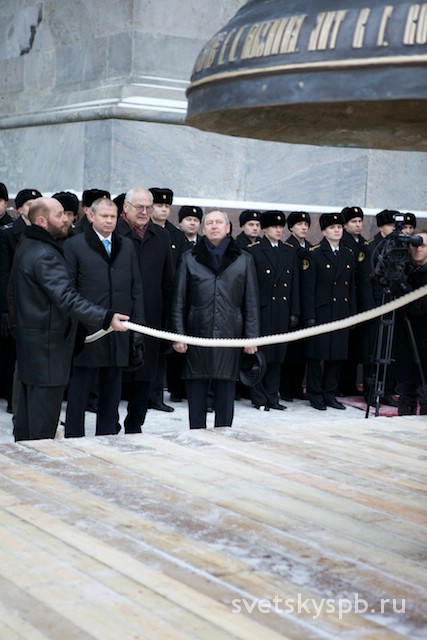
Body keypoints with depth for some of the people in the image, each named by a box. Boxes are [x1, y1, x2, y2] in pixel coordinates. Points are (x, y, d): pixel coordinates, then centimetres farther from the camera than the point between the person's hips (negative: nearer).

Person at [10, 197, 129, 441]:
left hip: (31, 337, 11)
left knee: (29, 415, 18)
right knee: (43, 423, -5)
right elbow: (68, 298, -30)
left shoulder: (29, 246, 12)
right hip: (47, 345, -11)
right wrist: (106, 318, -35)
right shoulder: (44, 255, -21)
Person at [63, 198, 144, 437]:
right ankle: (73, 437, 10)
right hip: (87, 331, -4)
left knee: (112, 391, 10)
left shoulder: (127, 246, 12)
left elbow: (136, 289, 11)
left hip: (119, 332, 4)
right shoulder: (74, 245, 0)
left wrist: (138, 325, 6)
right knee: (80, 388, 2)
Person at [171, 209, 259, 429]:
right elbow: (179, 301, 6)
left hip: (230, 336, 0)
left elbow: (251, 302, 7)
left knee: (225, 393, 3)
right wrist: (178, 334, -1)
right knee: (196, 393, 3)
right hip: (197, 335, 0)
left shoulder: (244, 259, 9)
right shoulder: (189, 258, 9)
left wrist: (251, 336, 0)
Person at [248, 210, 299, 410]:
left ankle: (272, 397, 15)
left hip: (282, 311, 4)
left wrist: (294, 312, 6)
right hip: (262, 310, -4)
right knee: (261, 354, -1)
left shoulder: (289, 252, 13)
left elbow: (295, 285, 12)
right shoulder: (254, 251, -1)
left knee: (278, 355, 7)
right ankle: (259, 398, 7)